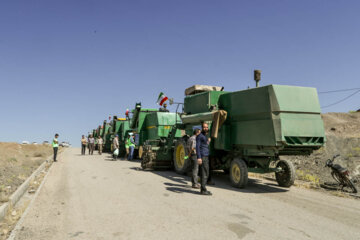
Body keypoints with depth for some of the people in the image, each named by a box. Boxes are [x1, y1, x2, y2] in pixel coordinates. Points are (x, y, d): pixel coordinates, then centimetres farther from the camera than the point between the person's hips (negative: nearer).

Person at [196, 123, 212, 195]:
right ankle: (203, 190, -8)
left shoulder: (207, 136, 20)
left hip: (206, 156, 9)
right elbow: (197, 147, -14)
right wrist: (199, 157, -21)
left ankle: (202, 189, 15)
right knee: (204, 173, -10)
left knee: (205, 173, 9)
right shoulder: (200, 136, -6)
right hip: (202, 156, -9)